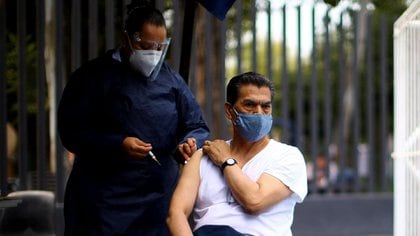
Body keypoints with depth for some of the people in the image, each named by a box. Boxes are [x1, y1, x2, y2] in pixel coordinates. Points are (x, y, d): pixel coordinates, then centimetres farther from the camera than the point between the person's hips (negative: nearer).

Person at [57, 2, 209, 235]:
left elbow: (197, 127, 14)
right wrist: (118, 145, -21)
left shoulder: (171, 80, 12)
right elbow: (70, 130, -8)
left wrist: (190, 143, -10)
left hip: (160, 197, 4)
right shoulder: (93, 76, -1)